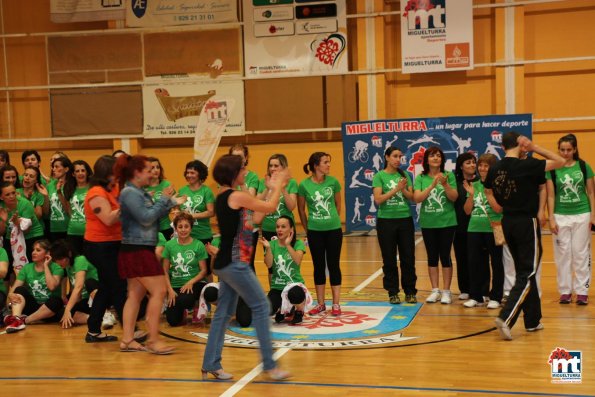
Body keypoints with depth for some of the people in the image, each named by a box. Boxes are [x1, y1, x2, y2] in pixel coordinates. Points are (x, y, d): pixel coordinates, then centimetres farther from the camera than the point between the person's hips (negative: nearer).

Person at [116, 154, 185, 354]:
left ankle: (127, 340, 14)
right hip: (137, 250, -10)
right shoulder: (129, 193, -15)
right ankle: (153, 341, -5)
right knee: (158, 291, -9)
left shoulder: (139, 192, 14)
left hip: (139, 250, 10)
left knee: (135, 295, 10)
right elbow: (146, 218, -20)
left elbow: (153, 216, 17)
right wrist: (164, 199, -13)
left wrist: (172, 203, 12)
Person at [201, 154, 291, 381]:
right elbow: (270, 208, -6)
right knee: (261, 306, -4)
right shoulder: (237, 196, -14)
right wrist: (278, 186, 11)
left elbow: (254, 218, 18)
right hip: (234, 263, -9)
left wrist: (273, 189, 19)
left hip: (227, 263, 9)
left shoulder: (223, 198, 14)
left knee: (224, 313, 12)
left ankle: (211, 365, 17)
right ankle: (269, 365, -2)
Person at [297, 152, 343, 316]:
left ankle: (336, 304, 12)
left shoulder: (333, 181, -4)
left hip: (334, 230, 1)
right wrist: (307, 229, 9)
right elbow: (301, 209, 4)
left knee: (333, 265, 4)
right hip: (314, 231, 0)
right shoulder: (304, 185, -7)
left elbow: (338, 204, 9)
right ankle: (320, 304, 19)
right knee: (319, 266, 8)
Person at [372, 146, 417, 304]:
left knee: (408, 258, 5)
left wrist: (403, 189, -15)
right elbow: (378, 199, -13)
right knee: (389, 259, 5)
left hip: (405, 220, 3)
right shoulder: (379, 176, -3)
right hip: (386, 221, -3)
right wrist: (396, 189, -20)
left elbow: (412, 197, 3)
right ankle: (393, 293, 15)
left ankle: (410, 292, 16)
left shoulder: (404, 175, 7)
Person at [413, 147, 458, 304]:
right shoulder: (420, 178, 0)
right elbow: (417, 198, -12)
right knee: (432, 257, 8)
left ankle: (446, 291, 11)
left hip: (447, 222, -2)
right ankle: (435, 290, 17)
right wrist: (432, 185, -24)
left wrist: (445, 185, -24)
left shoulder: (449, 175, -2)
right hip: (428, 223, 2)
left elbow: (454, 197, -8)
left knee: (445, 256, 2)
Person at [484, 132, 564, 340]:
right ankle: (505, 318, -16)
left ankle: (532, 320, 23)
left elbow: (488, 193, 14)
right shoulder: (527, 166, -15)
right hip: (527, 223, -6)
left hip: (507, 222, 6)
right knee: (527, 274, -1)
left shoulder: (494, 169, 2)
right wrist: (534, 147, -8)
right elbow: (560, 161, -7)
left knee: (523, 271, 17)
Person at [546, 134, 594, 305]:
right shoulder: (552, 169, -1)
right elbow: (551, 195, 0)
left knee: (581, 253, 4)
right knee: (563, 254, 4)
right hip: (561, 216, 0)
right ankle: (565, 291, 14)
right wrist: (551, 218, -5)